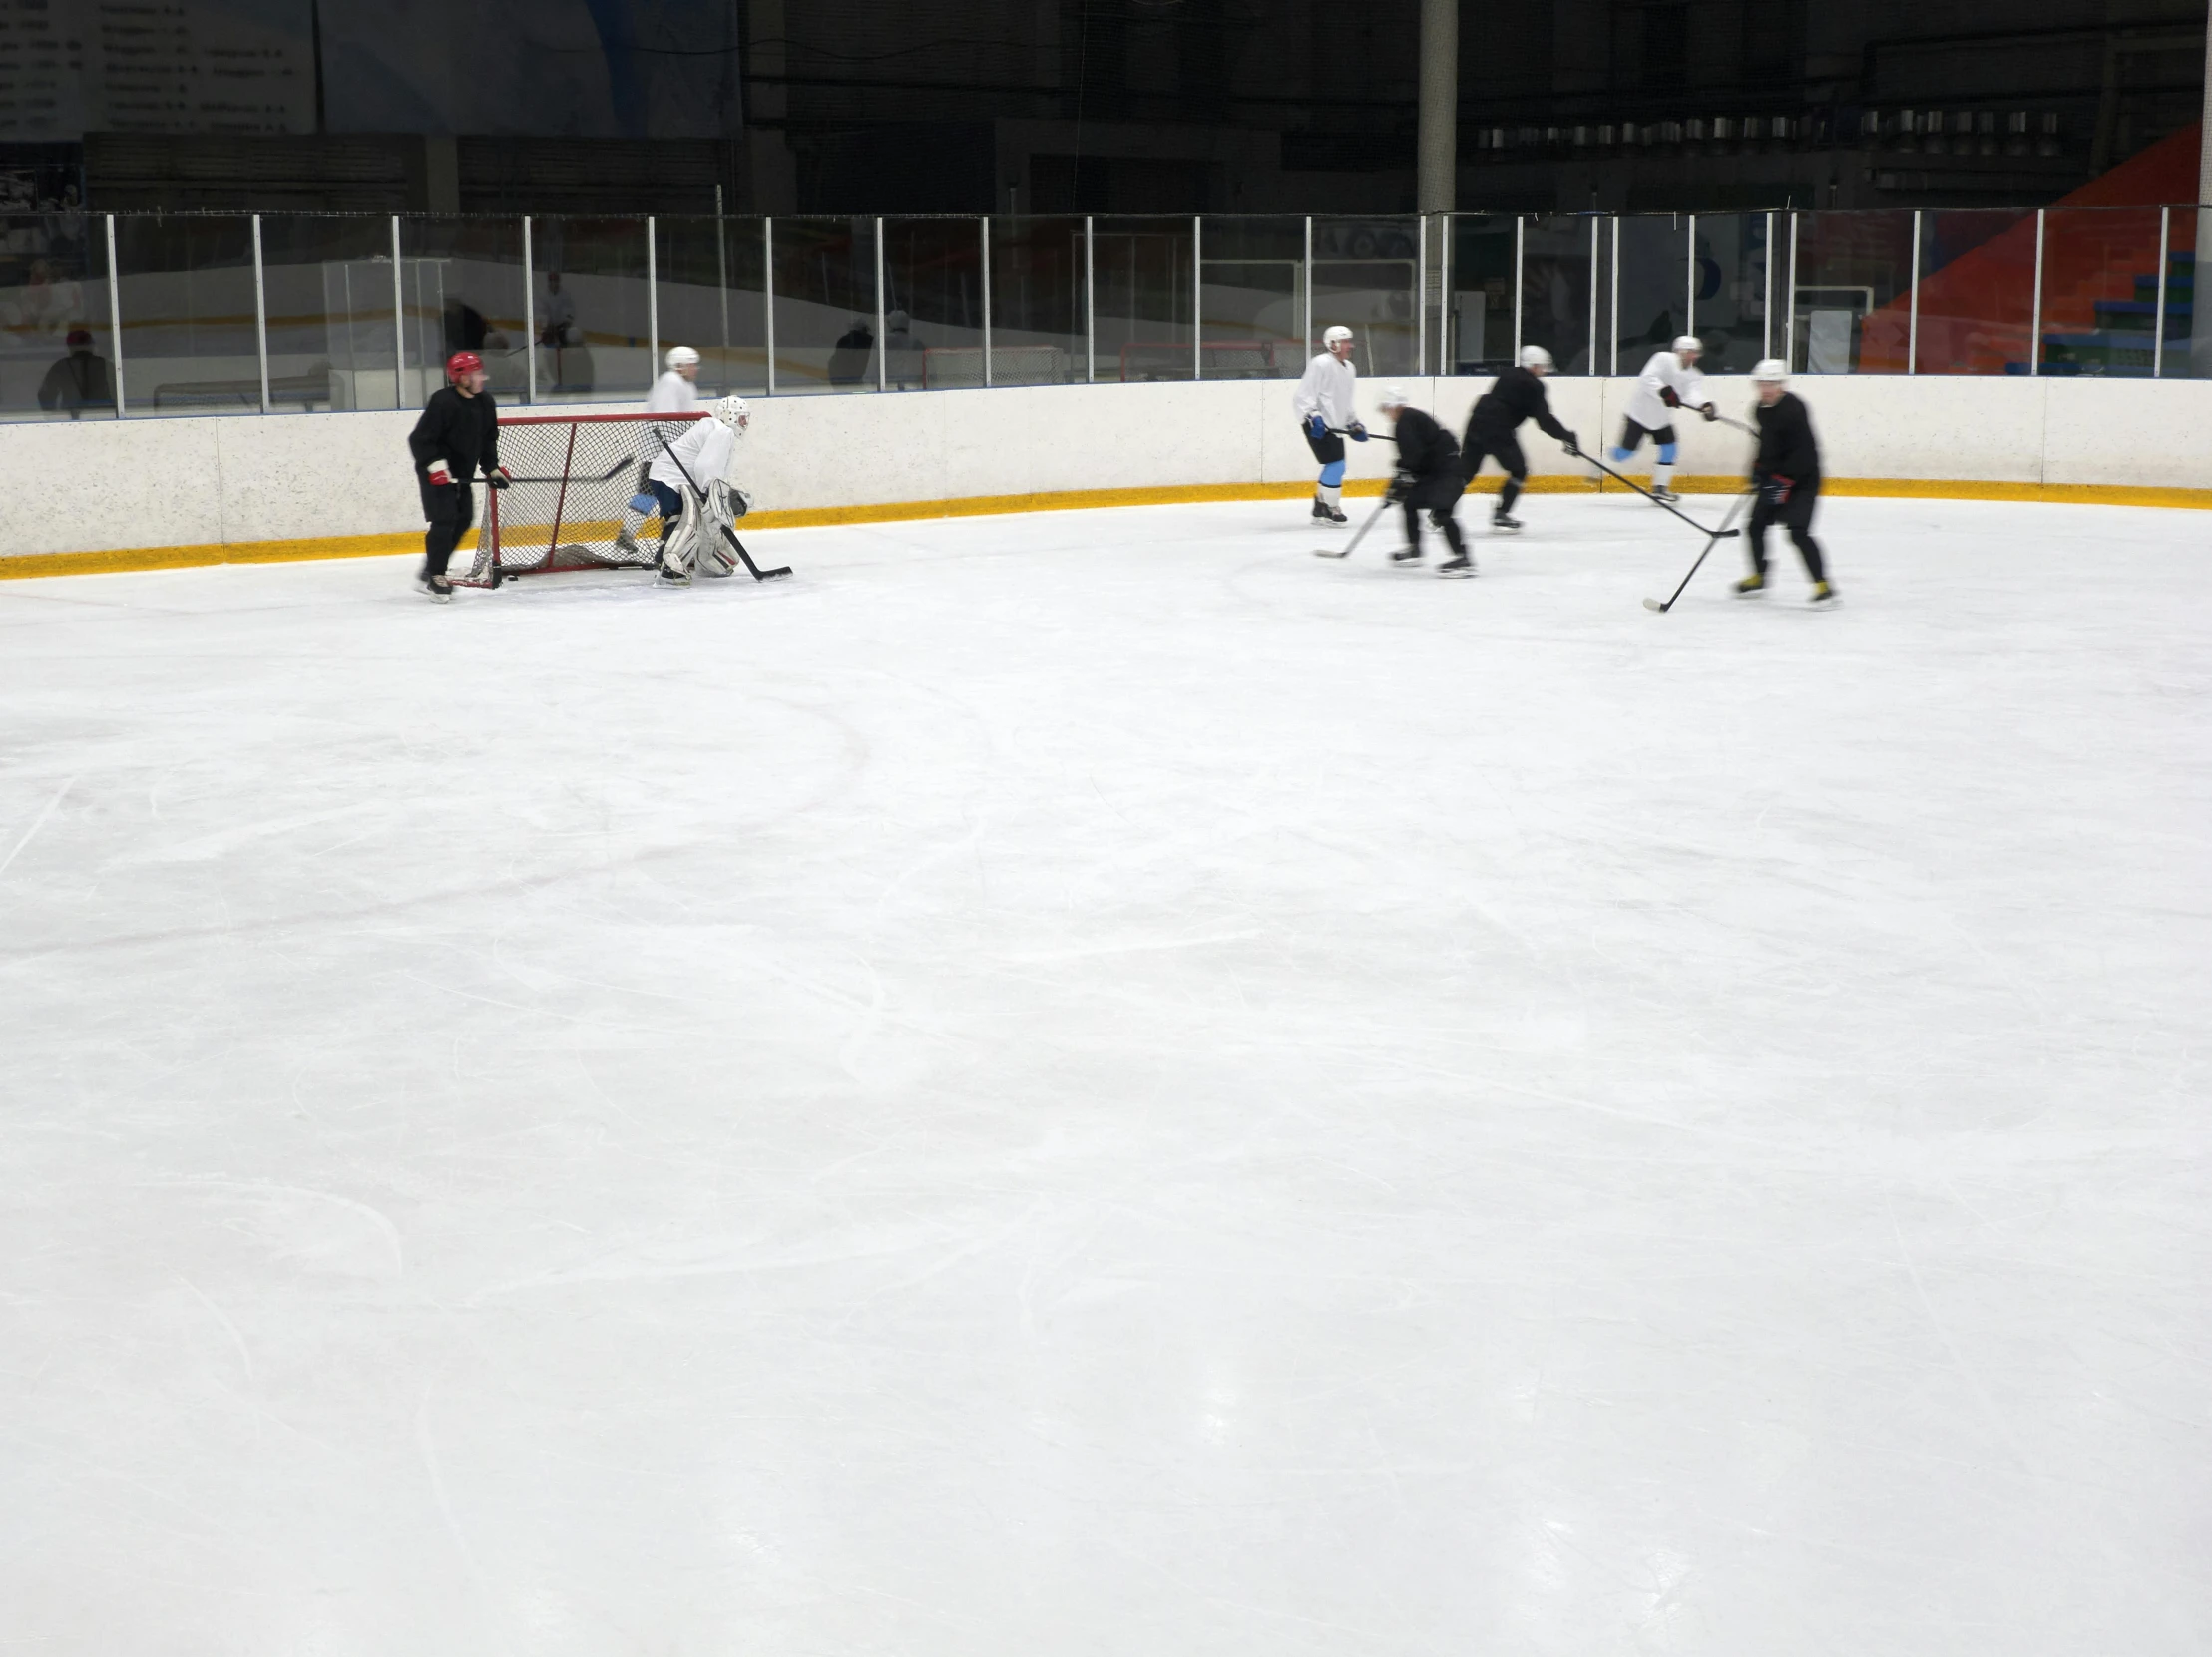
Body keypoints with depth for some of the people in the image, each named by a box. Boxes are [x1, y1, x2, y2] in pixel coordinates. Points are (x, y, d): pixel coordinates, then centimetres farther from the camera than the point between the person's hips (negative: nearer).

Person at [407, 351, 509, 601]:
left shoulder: (485, 403, 1)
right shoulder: (442, 402, -22)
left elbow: (488, 439, 14)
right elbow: (419, 439, -21)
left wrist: (492, 468, 6)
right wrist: (435, 464, -28)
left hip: (462, 473, 8)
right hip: (435, 472, -8)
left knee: (463, 519, 8)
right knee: (444, 519, -16)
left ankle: (430, 572, 18)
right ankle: (434, 576, -8)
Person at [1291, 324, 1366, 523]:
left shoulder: (1349, 368, 16)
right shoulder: (1321, 364, -13)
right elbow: (1303, 395, -17)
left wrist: (1354, 423, 20)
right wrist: (1313, 417, -27)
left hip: (1335, 426, 9)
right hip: (1318, 425, -9)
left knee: (1334, 467, 12)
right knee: (1336, 465, -13)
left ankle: (1320, 507, 26)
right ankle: (1330, 509, -3)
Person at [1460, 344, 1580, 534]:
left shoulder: (1508, 375, 20)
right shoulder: (1533, 386, -6)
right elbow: (1544, 420, -10)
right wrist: (1567, 437, -6)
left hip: (1478, 423, 8)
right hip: (1498, 430, -8)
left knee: (1465, 470, 11)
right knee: (1518, 471, 5)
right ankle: (1500, 516, 0)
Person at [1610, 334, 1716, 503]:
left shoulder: (1694, 377, -4)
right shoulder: (1663, 359, -18)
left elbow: (1694, 395, -24)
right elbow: (1646, 379, -31)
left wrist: (1705, 406, -47)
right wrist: (1664, 391, -47)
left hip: (1662, 418, 6)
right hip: (1641, 411, -6)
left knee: (1669, 449, -4)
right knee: (1626, 450, -4)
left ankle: (1659, 487, 6)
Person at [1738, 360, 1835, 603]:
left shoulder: (1794, 409, -22)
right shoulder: (1762, 409, 5)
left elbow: (1803, 453, -26)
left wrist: (1782, 481, -27)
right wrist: (1759, 469, 12)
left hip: (1802, 480, -9)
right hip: (1775, 477, 9)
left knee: (1798, 531, -19)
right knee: (1756, 525, 10)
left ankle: (1823, 584, -14)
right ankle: (1758, 577, 29)